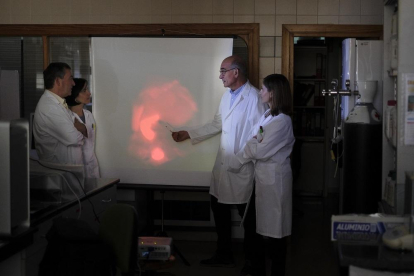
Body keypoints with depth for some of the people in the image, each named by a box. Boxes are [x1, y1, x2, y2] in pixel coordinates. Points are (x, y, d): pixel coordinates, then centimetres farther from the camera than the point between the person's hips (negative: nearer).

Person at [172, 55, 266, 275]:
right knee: (219, 209, 17)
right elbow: (216, 125, 15)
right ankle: (224, 255, 34)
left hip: (243, 167, -8)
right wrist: (188, 135, 13)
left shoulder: (254, 97, -18)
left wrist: (244, 160, -18)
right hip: (223, 164, 8)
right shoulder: (227, 95, 9)